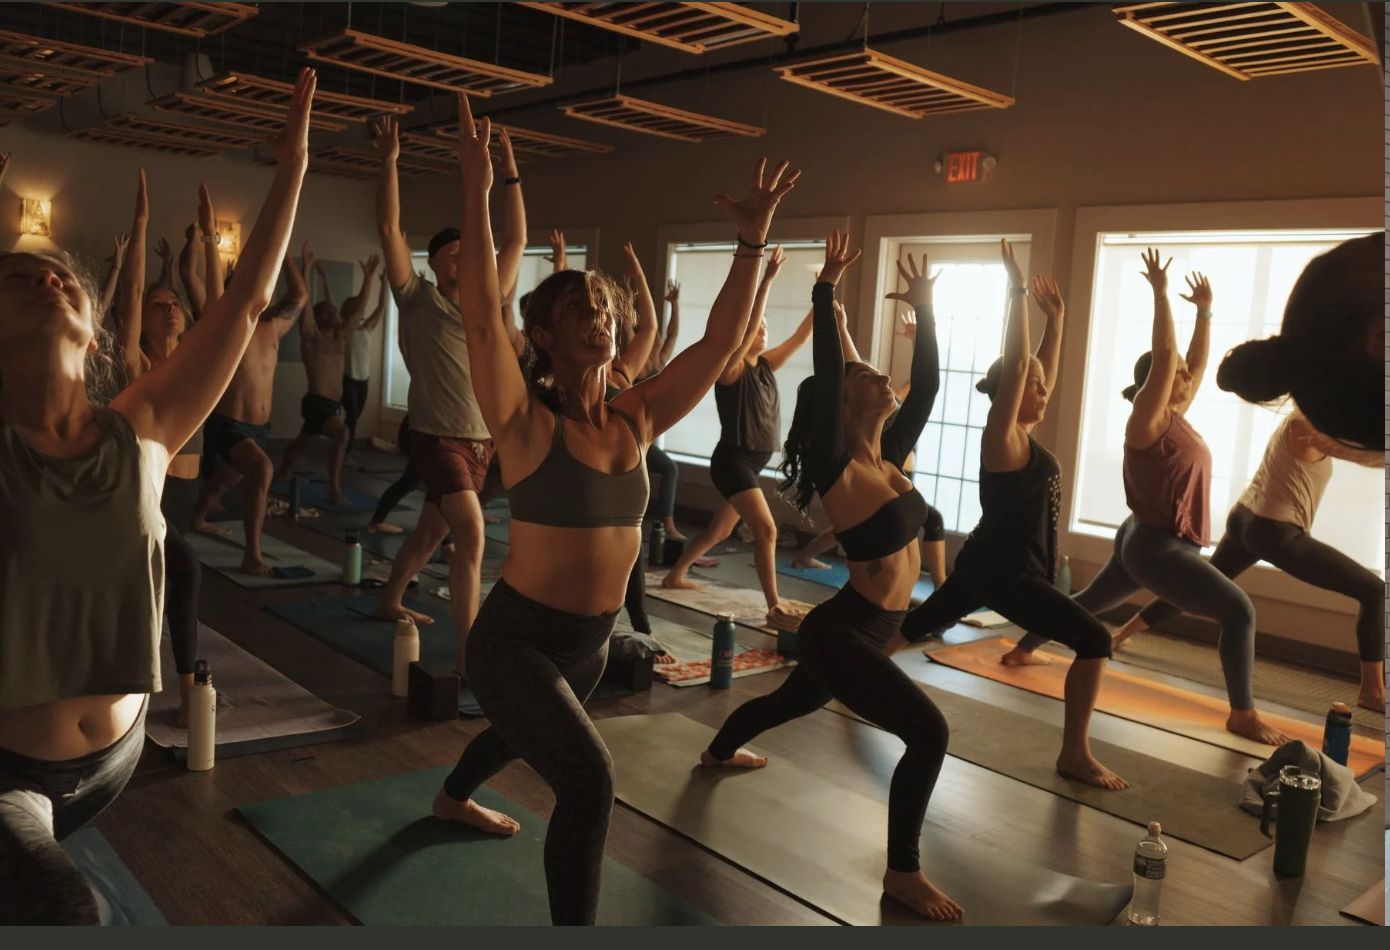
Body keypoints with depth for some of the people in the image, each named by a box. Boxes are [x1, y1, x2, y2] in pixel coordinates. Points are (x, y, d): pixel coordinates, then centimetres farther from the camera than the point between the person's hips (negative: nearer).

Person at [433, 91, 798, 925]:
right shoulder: (526, 419, -17)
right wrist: (478, 195, -34)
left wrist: (754, 239, -10)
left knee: (521, 735, 33)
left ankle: (454, 798, 66)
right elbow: (483, 316, -30)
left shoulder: (634, 420, -4)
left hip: (590, 639, 7)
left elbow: (721, 342, -6)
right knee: (589, 779, -24)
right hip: (517, 637, -7)